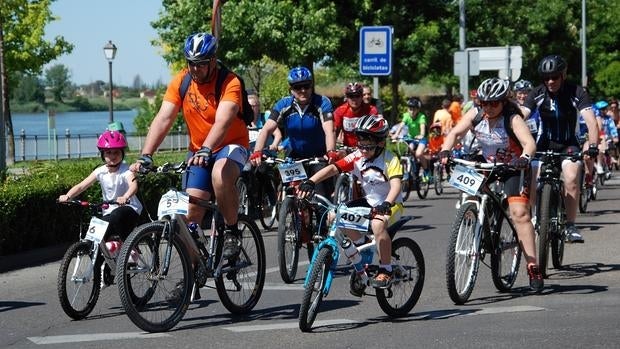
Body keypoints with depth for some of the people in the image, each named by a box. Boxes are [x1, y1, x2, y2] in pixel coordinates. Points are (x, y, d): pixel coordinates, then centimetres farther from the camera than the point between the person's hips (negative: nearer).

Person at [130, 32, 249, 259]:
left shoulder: (230, 83, -20)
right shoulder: (181, 82, -8)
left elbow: (223, 121, -35)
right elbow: (163, 119, -15)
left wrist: (206, 151, -52)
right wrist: (145, 156, -27)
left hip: (231, 146, -4)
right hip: (198, 150, 5)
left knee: (220, 175, -36)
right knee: (191, 209, -7)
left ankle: (232, 232, -17)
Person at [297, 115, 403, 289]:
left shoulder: (390, 160, -18)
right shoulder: (357, 157, -6)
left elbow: (396, 185, -31)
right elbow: (333, 168, -17)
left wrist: (386, 204, -50)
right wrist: (310, 182, -33)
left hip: (391, 205, -6)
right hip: (369, 202, 6)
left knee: (378, 224, -38)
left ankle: (386, 270, -22)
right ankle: (362, 246, 8)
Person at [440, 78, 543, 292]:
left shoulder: (513, 119, -25)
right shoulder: (475, 115, -12)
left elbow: (529, 142, -37)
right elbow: (455, 133, -17)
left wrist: (524, 158, -59)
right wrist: (445, 151, -37)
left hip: (513, 169, -6)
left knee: (520, 213, -18)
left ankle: (533, 267, -21)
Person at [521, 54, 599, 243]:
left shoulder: (576, 93, -16)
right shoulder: (537, 94, -11)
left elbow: (591, 121, -25)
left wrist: (593, 146, -42)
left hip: (568, 144, -2)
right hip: (544, 143, 2)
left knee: (571, 178, -28)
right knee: (531, 183, -18)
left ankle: (570, 226, -14)